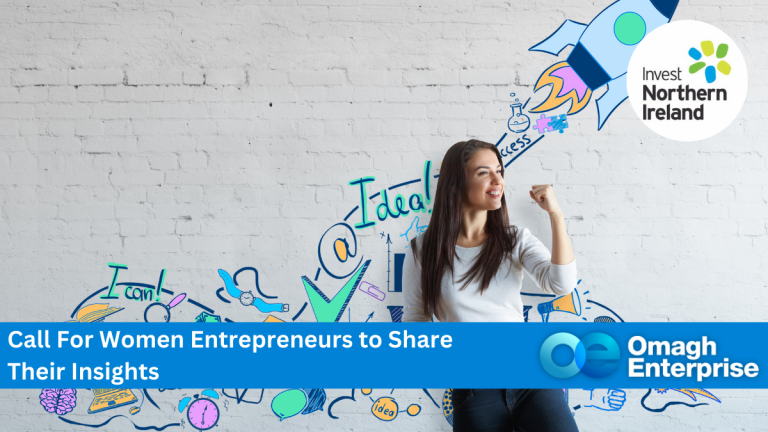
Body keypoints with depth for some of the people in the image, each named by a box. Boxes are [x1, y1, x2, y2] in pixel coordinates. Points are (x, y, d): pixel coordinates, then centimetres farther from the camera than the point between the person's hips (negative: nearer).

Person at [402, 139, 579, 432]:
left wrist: (555, 214, -12)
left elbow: (561, 284, -9)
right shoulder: (423, 252, 2)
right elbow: (414, 320, 9)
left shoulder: (517, 240, 6)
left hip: (532, 376, 1)